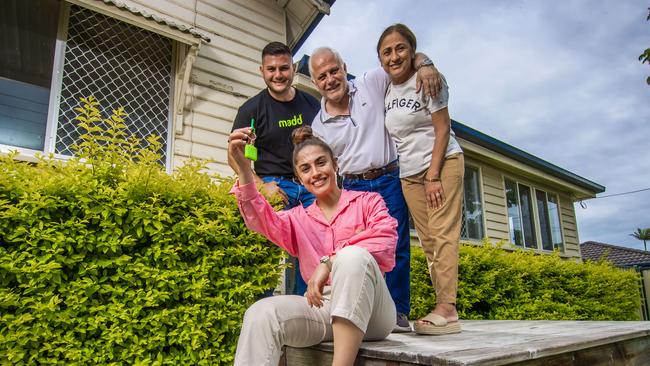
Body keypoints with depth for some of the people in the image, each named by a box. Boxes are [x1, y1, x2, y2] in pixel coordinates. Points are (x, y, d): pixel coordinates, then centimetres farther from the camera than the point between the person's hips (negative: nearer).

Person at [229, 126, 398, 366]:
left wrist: (328, 263, -21)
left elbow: (384, 240, -9)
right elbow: (262, 220, -2)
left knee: (353, 256, -34)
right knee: (261, 314, -26)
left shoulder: (368, 201, 12)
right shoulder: (299, 219, 20)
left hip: (371, 311, -2)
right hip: (322, 308, 3)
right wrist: (243, 166, -17)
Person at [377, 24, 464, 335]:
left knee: (443, 233, -14)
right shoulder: (385, 90, 9)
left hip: (443, 163, -6)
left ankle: (446, 307, -16)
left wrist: (433, 175, -17)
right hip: (409, 174, 6)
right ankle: (446, 310, 7)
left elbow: (442, 129, -11)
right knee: (428, 240, 3)